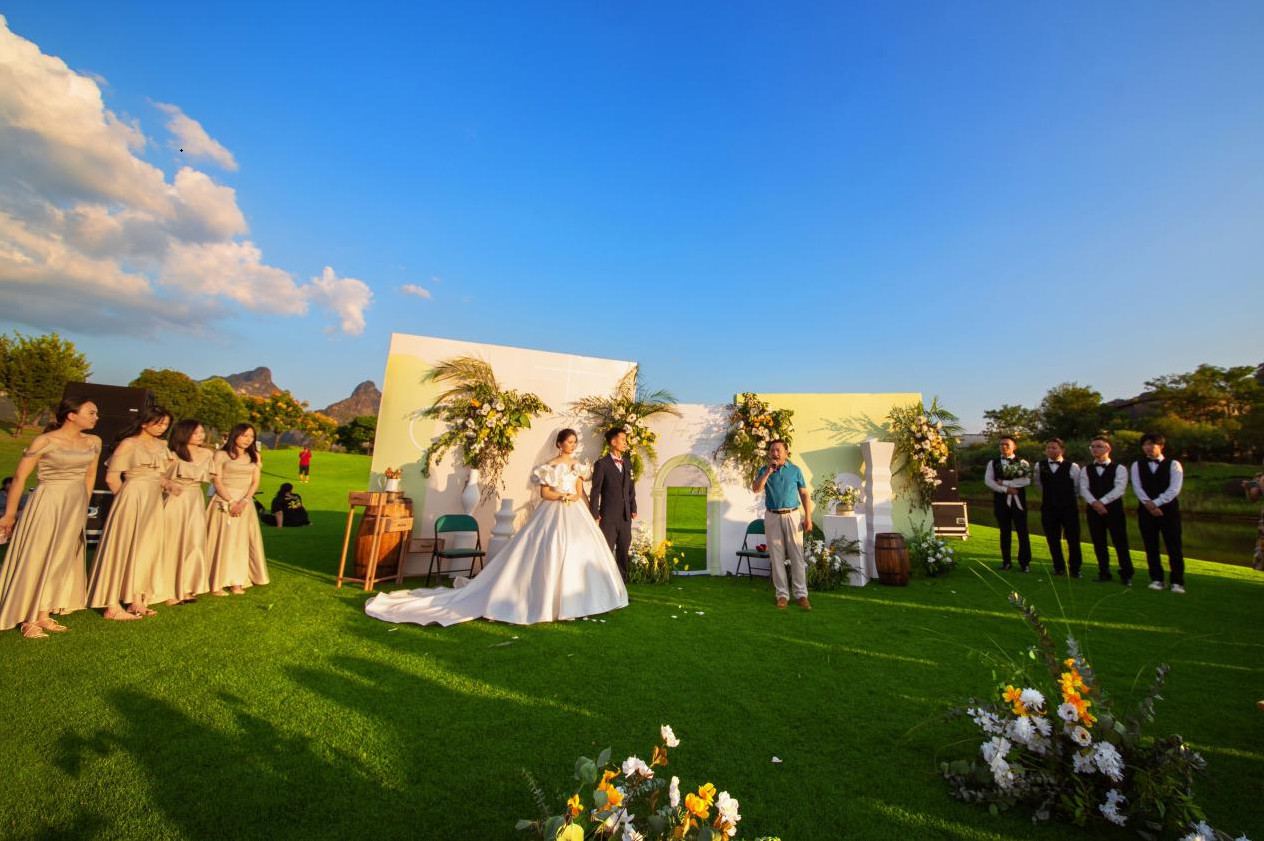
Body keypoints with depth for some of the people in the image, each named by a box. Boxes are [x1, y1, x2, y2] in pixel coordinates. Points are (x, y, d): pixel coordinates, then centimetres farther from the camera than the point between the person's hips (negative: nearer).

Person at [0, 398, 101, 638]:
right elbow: (19, 477, -7)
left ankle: (44, 615, 22)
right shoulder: (45, 441, -12)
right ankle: (29, 620, 13)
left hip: (75, 506, 5)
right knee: (36, 559, 2)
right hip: (48, 503, -5)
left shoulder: (93, 442, 4)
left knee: (63, 560, 10)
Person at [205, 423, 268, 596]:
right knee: (221, 541, -5)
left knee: (241, 541, 2)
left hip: (245, 502, 3)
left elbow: (255, 482, 5)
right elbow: (217, 482, -5)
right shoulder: (222, 455, 1)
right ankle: (216, 584, -2)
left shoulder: (255, 457, 11)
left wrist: (243, 502, -10)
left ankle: (236, 582, 6)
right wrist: (231, 502, -14)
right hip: (224, 502, -3)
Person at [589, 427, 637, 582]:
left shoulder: (627, 463, 11)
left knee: (624, 550, 13)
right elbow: (595, 491, -8)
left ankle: (622, 580, 26)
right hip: (609, 515, -5)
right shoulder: (602, 464, -7)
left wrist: (633, 508, 10)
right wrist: (594, 514, -10)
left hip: (626, 515, 6)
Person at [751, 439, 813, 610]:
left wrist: (808, 517, -2)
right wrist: (768, 472, -16)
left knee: (797, 556, -1)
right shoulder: (764, 470, 6)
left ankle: (801, 594, 7)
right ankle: (782, 594, 12)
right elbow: (756, 489, -9)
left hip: (792, 516, -1)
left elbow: (805, 494, 5)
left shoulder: (795, 470, 6)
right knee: (777, 557, 4)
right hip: (772, 517, 1)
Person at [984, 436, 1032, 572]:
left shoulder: (1022, 463, 1)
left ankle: (1024, 562, 10)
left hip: (1018, 501, -2)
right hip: (1001, 501, 2)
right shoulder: (993, 463, 6)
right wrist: (1006, 489, -13)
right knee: (1005, 532, 10)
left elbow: (1027, 480, -13)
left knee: (1022, 532, 1)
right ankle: (1006, 561, 18)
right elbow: (988, 480, -4)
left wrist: (1004, 482, -14)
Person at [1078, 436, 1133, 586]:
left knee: (1120, 543, -1)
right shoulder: (1086, 470, 10)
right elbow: (1084, 489, -1)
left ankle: (1126, 575, 10)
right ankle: (1104, 573, 16)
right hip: (1093, 510, 3)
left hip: (1114, 509, -3)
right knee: (1099, 543, 7)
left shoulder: (1119, 468, 2)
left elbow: (1119, 489, -10)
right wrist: (1094, 503, -18)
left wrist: (1101, 502, -19)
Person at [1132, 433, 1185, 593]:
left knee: (1174, 547, 0)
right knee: (1151, 547, 5)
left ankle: (1178, 582, 7)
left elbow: (1174, 489, -7)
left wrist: (1155, 503, -15)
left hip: (1168, 509, -2)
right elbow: (1137, 487, 0)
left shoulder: (1173, 464, 2)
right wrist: (1148, 503, -14)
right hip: (1146, 510, 2)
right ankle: (1156, 579, 13)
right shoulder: (1137, 465, 9)